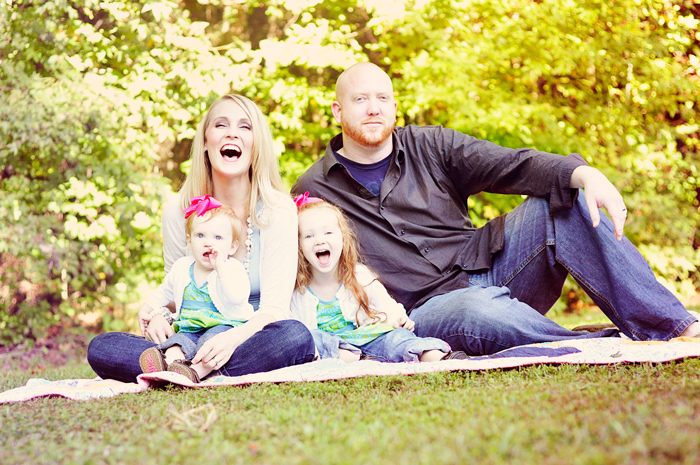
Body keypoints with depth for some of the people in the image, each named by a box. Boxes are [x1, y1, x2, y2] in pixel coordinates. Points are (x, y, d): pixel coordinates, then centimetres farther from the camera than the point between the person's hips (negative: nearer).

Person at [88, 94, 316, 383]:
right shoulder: (178, 211, 4)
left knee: (295, 336, -38)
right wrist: (157, 317, -12)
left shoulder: (278, 209, -5)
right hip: (197, 342, 3)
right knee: (100, 348, -20)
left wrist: (234, 337, -34)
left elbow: (275, 307, -12)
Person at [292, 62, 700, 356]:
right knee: (478, 311, -40)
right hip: (426, 310, -4)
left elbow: (510, 165, -6)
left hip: (487, 265, 4)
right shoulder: (312, 192, 3)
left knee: (564, 202, -17)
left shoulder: (429, 146, 8)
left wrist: (584, 173, -25)